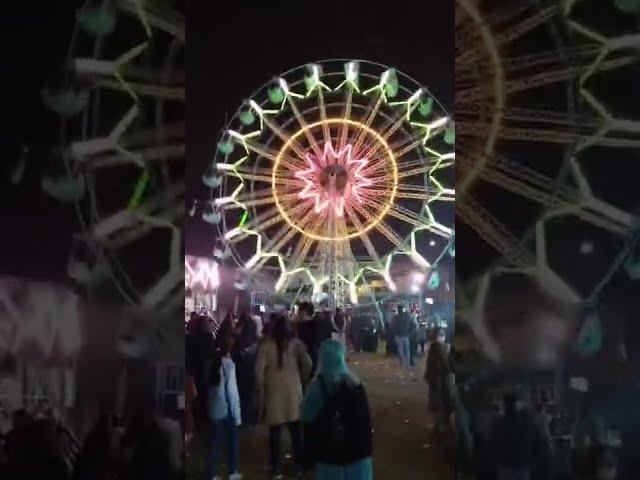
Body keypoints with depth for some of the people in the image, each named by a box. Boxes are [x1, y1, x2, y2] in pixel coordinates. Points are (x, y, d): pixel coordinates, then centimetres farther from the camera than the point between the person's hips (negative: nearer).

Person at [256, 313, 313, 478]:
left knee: (275, 431, 9)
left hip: (274, 390, -2)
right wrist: (302, 379, 7)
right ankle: (299, 463, 26)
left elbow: (259, 369, -14)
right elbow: (308, 364, -9)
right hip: (293, 389, 2)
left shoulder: (266, 345, -10)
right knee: (295, 429, 17)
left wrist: (261, 388, -1)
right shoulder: (295, 343, -4)